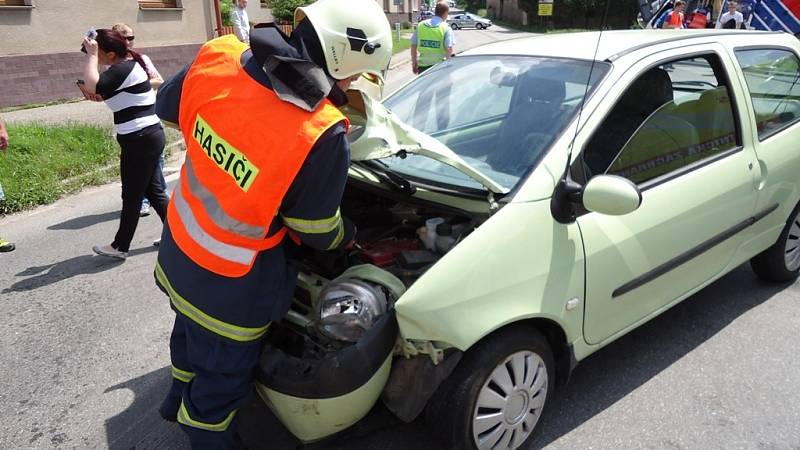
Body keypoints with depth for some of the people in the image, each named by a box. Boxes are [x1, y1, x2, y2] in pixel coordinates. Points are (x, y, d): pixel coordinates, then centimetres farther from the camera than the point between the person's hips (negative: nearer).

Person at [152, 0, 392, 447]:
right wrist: (350, 236, 6)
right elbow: (318, 232, -16)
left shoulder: (218, 57, -16)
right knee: (222, 375, 21)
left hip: (178, 250, 8)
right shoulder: (322, 137, -33)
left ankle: (181, 399, 65)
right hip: (230, 289, -7)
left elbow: (168, 106, 6)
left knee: (191, 330, 36)